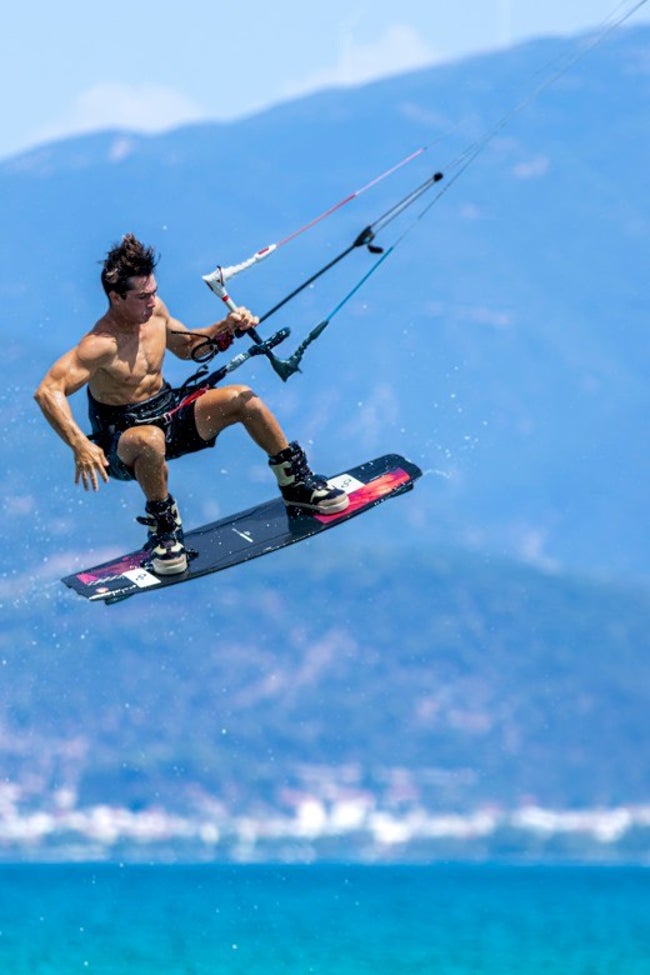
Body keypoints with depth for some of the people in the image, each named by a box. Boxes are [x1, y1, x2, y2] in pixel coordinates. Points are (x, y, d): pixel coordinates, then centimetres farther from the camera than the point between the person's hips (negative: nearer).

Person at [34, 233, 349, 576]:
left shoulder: (154, 310, -4)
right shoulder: (101, 345, -28)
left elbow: (185, 346, 17)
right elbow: (48, 392, -36)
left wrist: (226, 328, 1)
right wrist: (80, 446, -46)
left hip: (168, 410, 8)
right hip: (123, 436, -8)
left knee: (242, 398, -3)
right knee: (151, 440, -42)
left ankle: (297, 484, 17)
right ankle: (163, 528, -17)